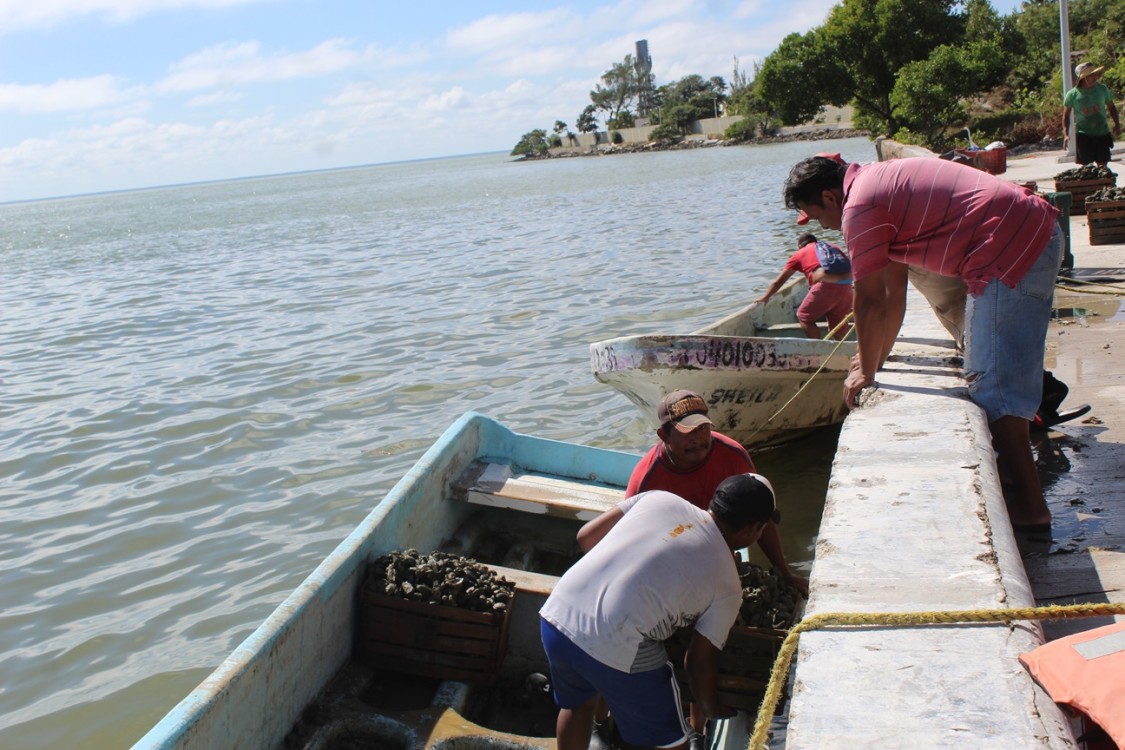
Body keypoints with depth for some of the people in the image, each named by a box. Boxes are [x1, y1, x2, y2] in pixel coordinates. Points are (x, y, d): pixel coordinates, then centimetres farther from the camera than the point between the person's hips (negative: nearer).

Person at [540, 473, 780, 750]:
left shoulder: (659, 498, 10)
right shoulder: (727, 586, 2)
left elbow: (586, 536, 13)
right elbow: (699, 662, 7)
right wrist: (713, 710, 26)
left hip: (555, 615, 6)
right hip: (614, 648, -5)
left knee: (576, 703, 35)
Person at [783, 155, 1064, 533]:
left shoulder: (860, 207, -13)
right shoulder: (879, 182, 18)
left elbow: (869, 302, -8)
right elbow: (894, 292, 22)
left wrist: (866, 371, 4)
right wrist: (876, 357, 26)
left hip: (1011, 252, -11)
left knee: (995, 384, -7)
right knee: (1000, 372, 21)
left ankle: (1029, 508, -2)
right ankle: (1011, 467, 33)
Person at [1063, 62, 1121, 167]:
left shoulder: (1102, 89, 1)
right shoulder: (1072, 94, -7)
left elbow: (1111, 107, 13)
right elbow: (1066, 115, 1)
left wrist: (1117, 125, 3)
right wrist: (1066, 134, -9)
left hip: (1102, 133, 2)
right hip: (1083, 134, -2)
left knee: (1102, 165, 5)